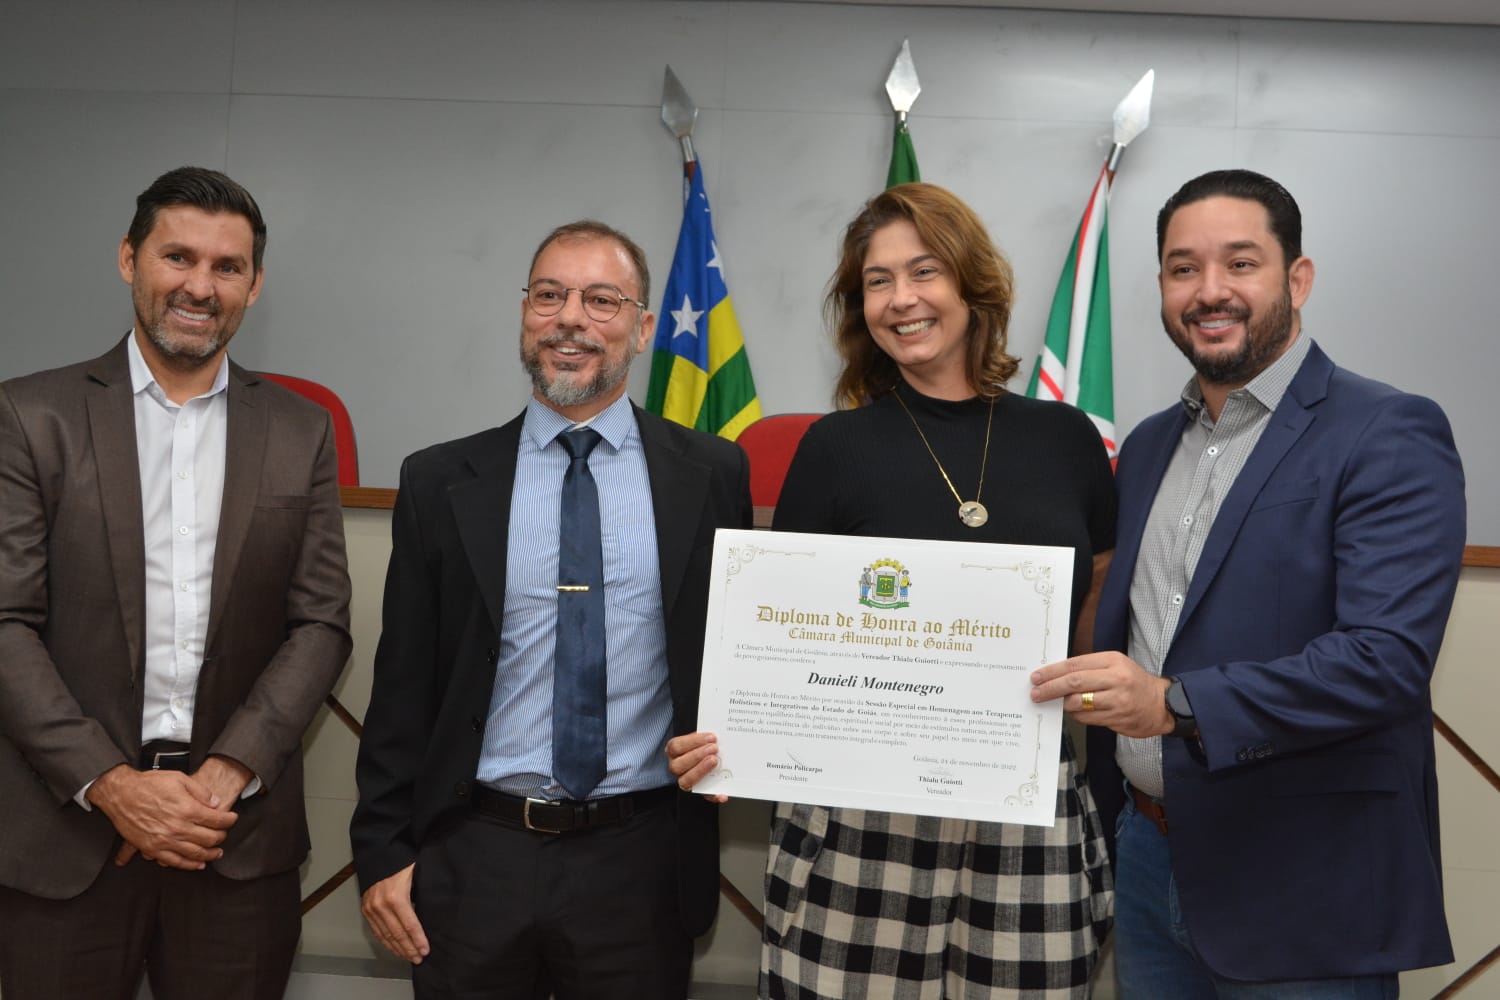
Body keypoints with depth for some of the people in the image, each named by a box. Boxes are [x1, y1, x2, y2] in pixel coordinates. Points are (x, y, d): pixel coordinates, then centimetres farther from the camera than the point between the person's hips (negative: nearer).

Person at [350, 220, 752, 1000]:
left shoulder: (711, 474, 0)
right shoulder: (440, 482, 1)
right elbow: (402, 682, 3)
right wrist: (382, 850, 1)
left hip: (641, 862, 0)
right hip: (471, 856, 1)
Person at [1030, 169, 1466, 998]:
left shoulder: (1389, 436, -11)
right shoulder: (1149, 445, 10)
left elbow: (1390, 656, -22)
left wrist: (1177, 704, -32)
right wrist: (1098, 818, 11)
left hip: (1302, 896, -6)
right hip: (1145, 860, 6)